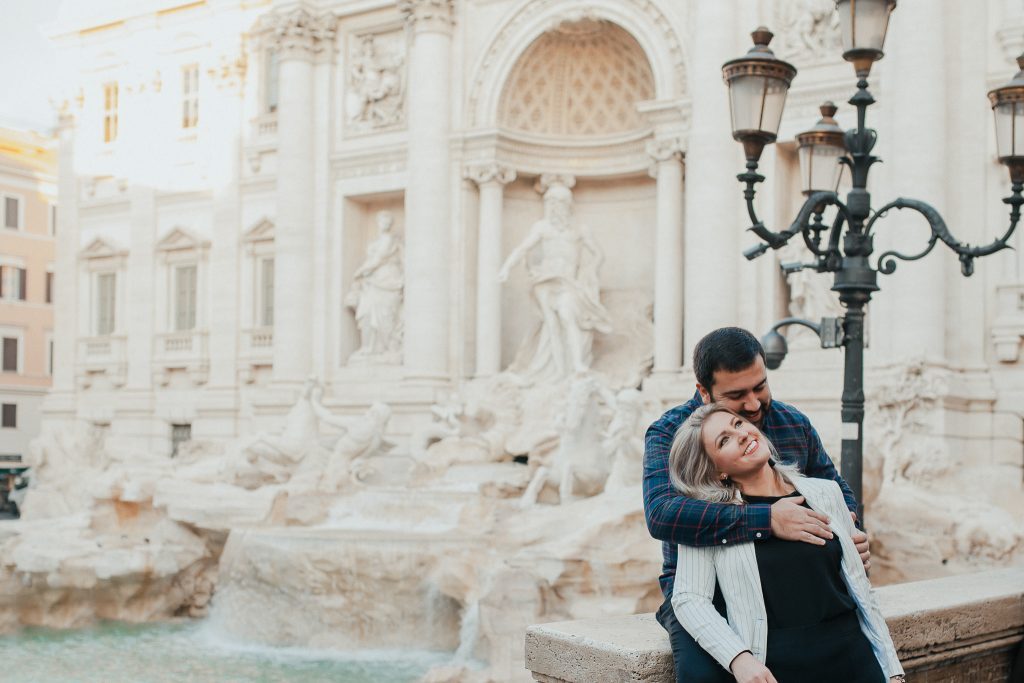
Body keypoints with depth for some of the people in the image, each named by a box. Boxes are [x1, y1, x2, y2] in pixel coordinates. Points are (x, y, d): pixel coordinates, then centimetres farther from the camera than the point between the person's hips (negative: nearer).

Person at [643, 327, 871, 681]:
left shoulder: (794, 424, 8)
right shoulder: (669, 434, -7)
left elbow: (837, 490, 23)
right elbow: (661, 514, -26)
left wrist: (851, 534, -3)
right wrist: (768, 520, -33)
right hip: (703, 586, -4)